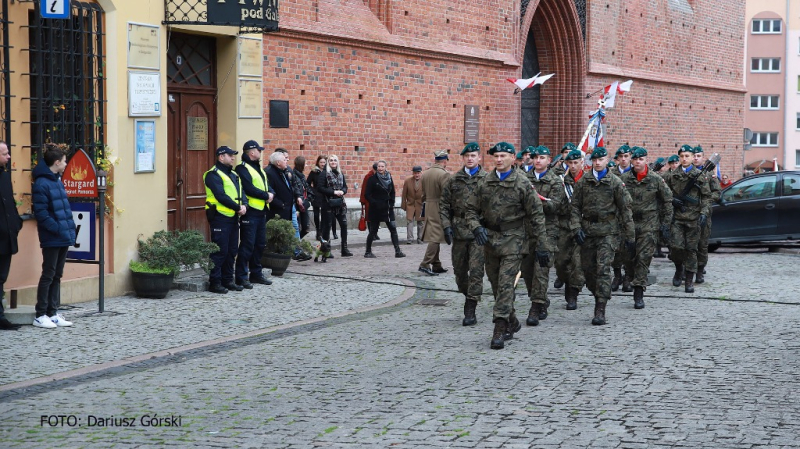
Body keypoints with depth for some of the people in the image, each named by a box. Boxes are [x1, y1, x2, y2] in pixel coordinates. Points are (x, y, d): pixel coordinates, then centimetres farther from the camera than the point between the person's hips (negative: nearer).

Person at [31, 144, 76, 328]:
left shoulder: (58, 180, 14)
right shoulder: (41, 183, -13)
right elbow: (41, 213, -18)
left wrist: (70, 228, 10)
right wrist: (57, 229, -19)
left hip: (63, 237, 9)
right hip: (51, 238, -9)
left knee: (57, 276, 12)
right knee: (48, 275, -3)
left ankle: (53, 313, 18)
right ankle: (40, 315, 5)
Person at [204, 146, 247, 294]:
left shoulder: (233, 174, 19)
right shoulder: (214, 175, -10)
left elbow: (242, 192, 14)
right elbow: (221, 196, -18)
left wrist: (244, 205, -7)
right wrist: (237, 207, -15)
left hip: (233, 217, 9)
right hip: (220, 217, -9)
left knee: (232, 251, 13)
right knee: (220, 251, -8)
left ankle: (228, 280, 21)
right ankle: (215, 283, -3)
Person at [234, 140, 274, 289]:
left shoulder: (259, 168, 19)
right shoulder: (242, 168, -11)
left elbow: (266, 185, 17)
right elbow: (249, 189, -21)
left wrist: (271, 194, -4)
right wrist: (266, 196, -12)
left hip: (261, 211, 9)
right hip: (250, 212, -9)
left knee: (260, 243, 14)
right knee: (247, 244, -8)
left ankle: (256, 273, 24)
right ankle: (241, 277, -3)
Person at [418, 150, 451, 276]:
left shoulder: (425, 174, 8)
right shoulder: (444, 174, -15)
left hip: (428, 208, 8)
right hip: (440, 208, -8)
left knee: (434, 237, 14)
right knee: (436, 237, -5)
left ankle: (436, 265, 20)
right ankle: (425, 264, -11)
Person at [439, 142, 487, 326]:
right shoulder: (453, 180, 9)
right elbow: (444, 205, 10)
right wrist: (446, 226, -1)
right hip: (458, 232, 3)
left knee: (476, 270, -8)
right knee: (459, 270, 11)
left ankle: (470, 310, -5)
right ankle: (468, 296, 35)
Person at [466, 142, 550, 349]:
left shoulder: (522, 183, -7)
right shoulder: (485, 182, 6)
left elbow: (536, 215, -5)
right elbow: (472, 209, 13)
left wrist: (542, 245, -8)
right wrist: (476, 227, -8)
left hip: (512, 240, -5)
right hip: (490, 239, 5)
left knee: (505, 283, -13)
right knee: (496, 284, 13)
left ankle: (499, 330, -12)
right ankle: (512, 322, 31)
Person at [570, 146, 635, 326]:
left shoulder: (615, 182, 1)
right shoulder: (583, 182, 7)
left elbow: (625, 210, 3)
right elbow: (575, 207, 9)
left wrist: (629, 236, 1)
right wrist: (576, 228, -5)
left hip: (608, 231, -3)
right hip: (587, 230, 3)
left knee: (603, 268, -12)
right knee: (588, 268, 6)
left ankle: (600, 310, -12)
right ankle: (599, 296, 29)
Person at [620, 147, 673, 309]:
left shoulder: (656, 179, -1)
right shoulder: (624, 179, 1)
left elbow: (667, 201, 6)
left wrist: (665, 224, 3)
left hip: (649, 224, -2)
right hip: (629, 224, 2)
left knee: (644, 257, -8)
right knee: (628, 257, 3)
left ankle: (639, 294, -5)